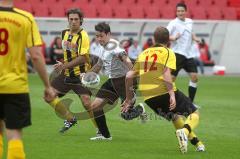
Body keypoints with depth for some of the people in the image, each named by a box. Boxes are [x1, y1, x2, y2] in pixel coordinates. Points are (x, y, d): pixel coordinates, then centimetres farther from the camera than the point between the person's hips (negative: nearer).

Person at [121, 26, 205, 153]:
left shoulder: (144, 54, 20)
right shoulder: (167, 52, 4)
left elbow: (129, 76, 16)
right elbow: (166, 73, -14)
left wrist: (129, 99, 25)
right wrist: (172, 95, -21)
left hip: (148, 98, 5)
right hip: (164, 92, -5)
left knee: (175, 117, 29)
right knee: (194, 114, 5)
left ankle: (196, 142, 23)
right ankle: (184, 131, -27)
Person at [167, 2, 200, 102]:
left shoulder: (189, 22, 12)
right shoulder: (174, 23, -8)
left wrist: (195, 38, 11)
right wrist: (173, 38, -34)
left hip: (188, 54, 7)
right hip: (177, 54, -7)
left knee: (194, 77, 1)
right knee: (171, 78, -11)